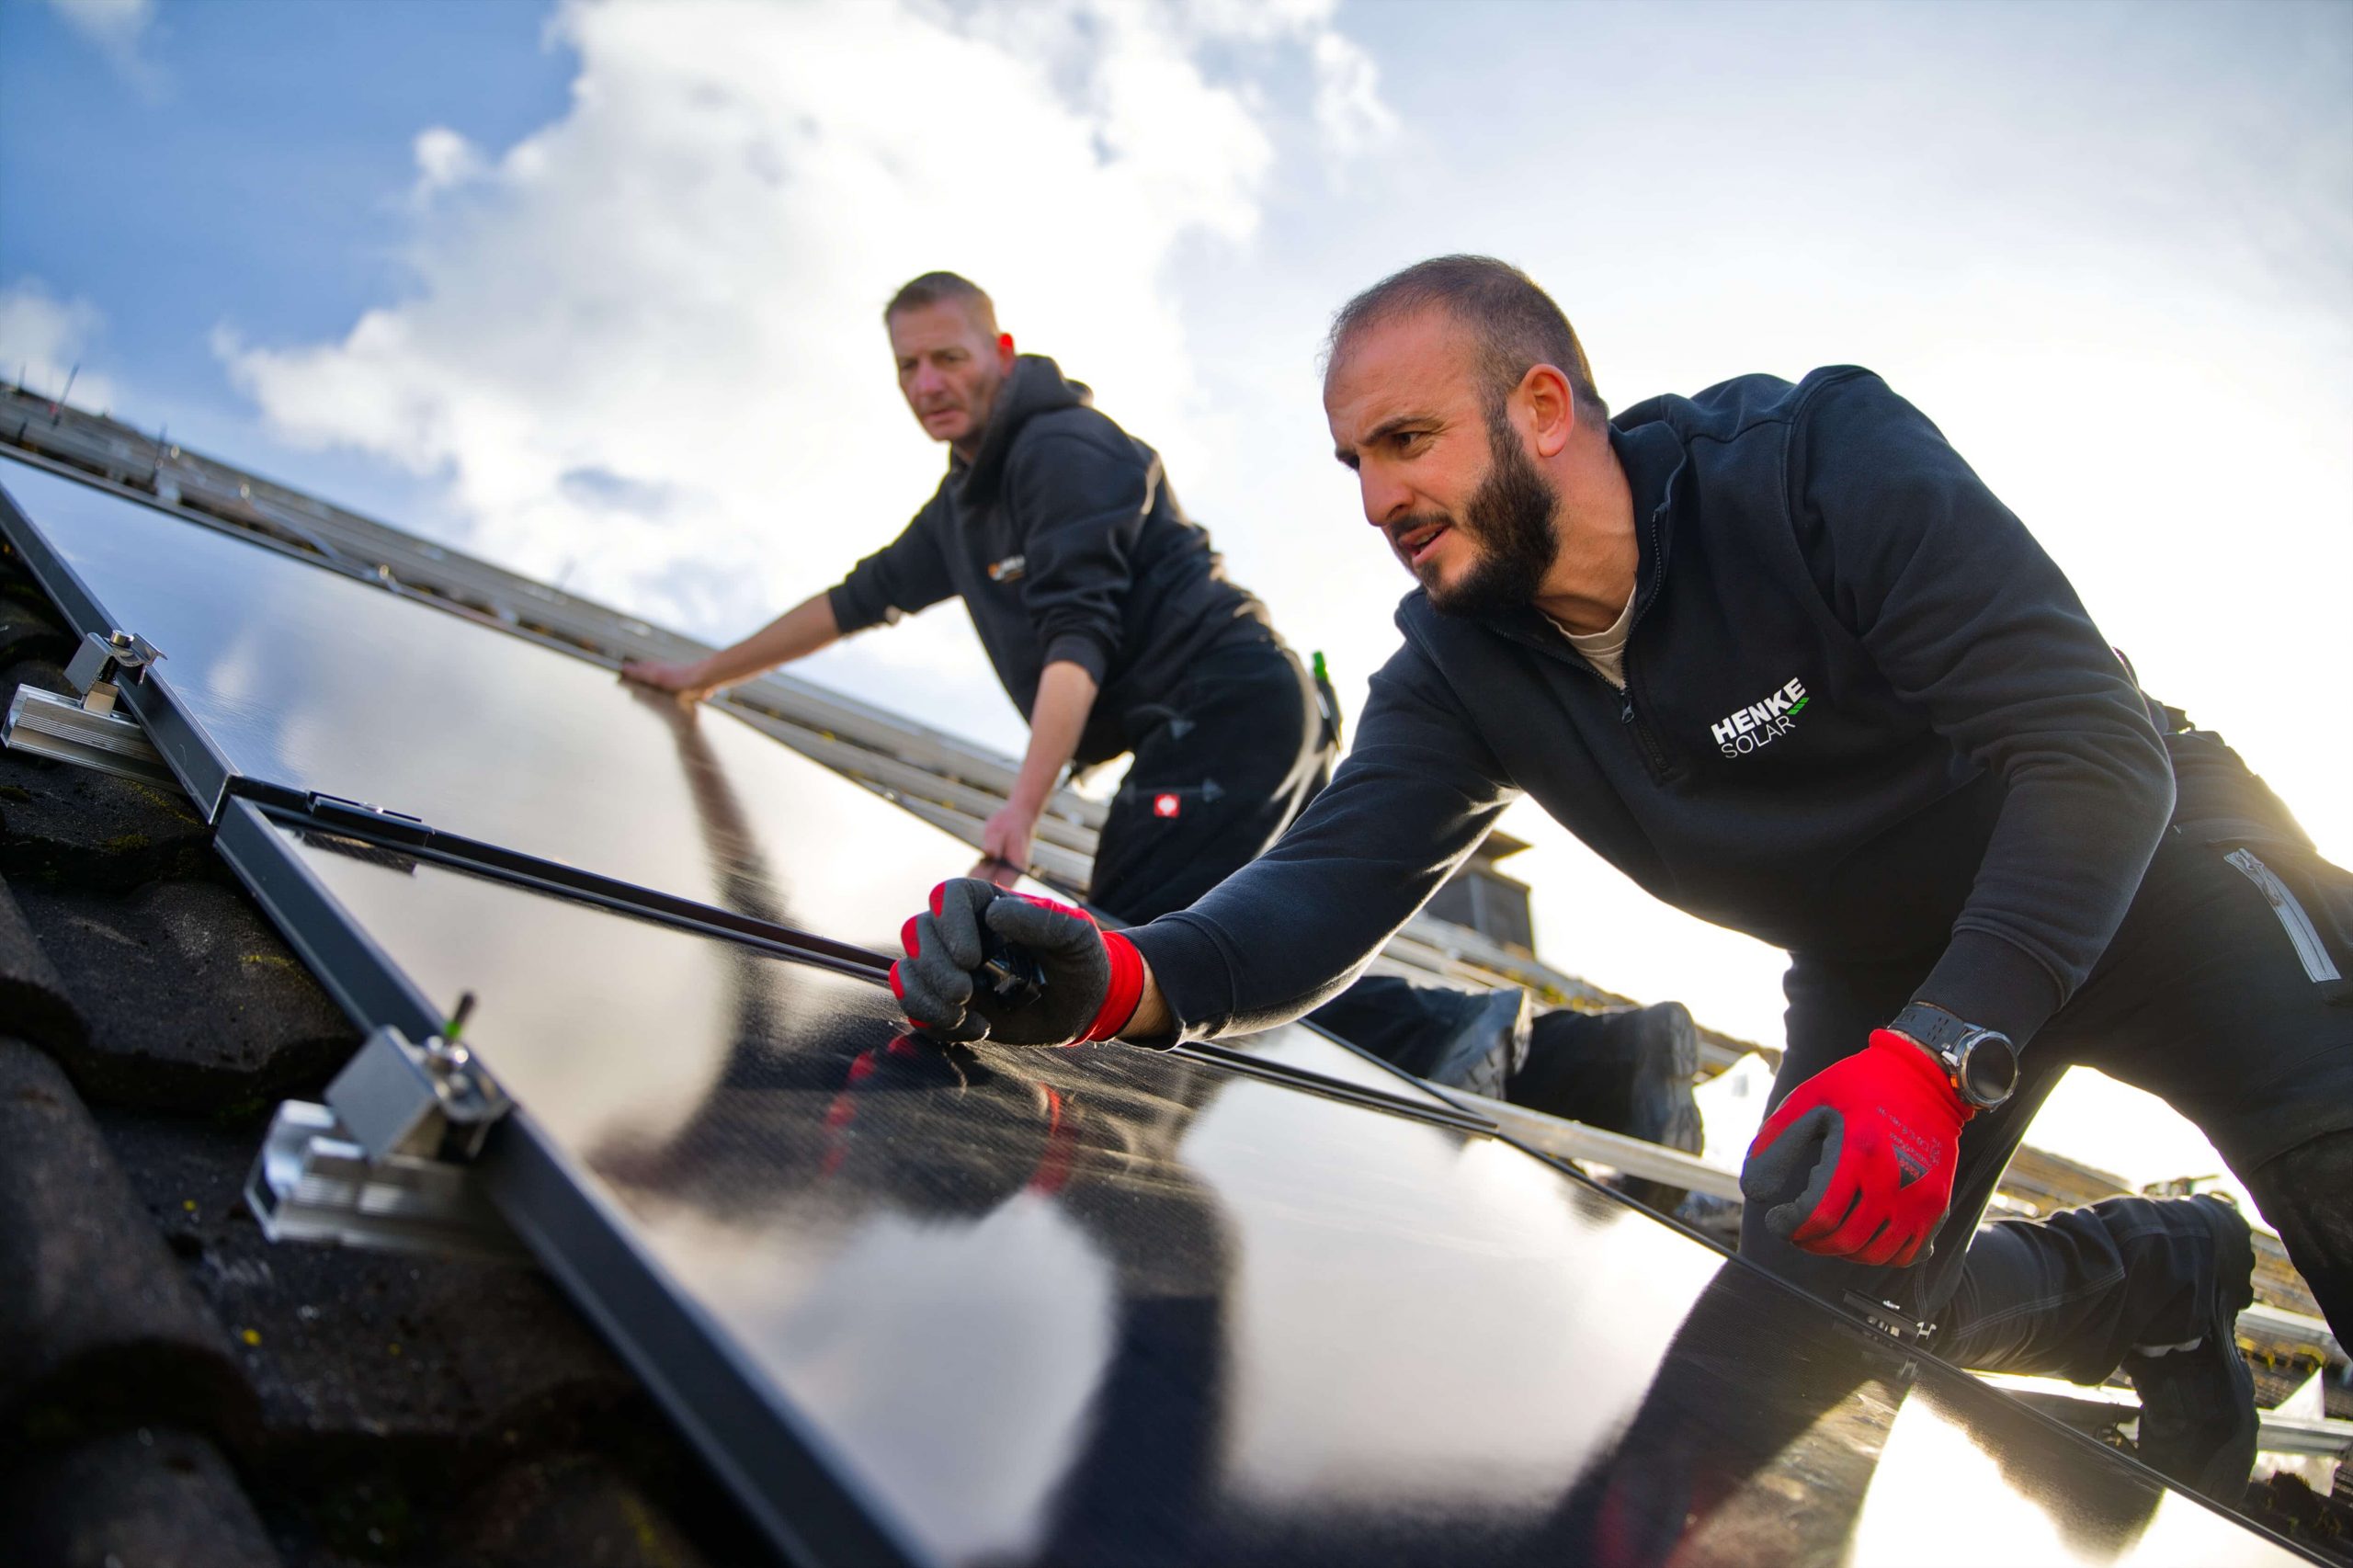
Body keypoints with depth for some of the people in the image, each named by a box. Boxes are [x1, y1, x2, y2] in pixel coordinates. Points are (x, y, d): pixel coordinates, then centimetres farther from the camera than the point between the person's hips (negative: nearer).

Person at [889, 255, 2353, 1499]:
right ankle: (2162, 1278, 26)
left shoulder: (1829, 458, -27)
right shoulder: (1456, 670, -13)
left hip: (2146, 878, -4)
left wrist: (1935, 1056, -42)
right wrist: (1121, 978, -45)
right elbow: (1333, 885, -24)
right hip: (1875, 973, 4)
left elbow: (2100, 756, -29)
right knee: (1821, 1312, -2)